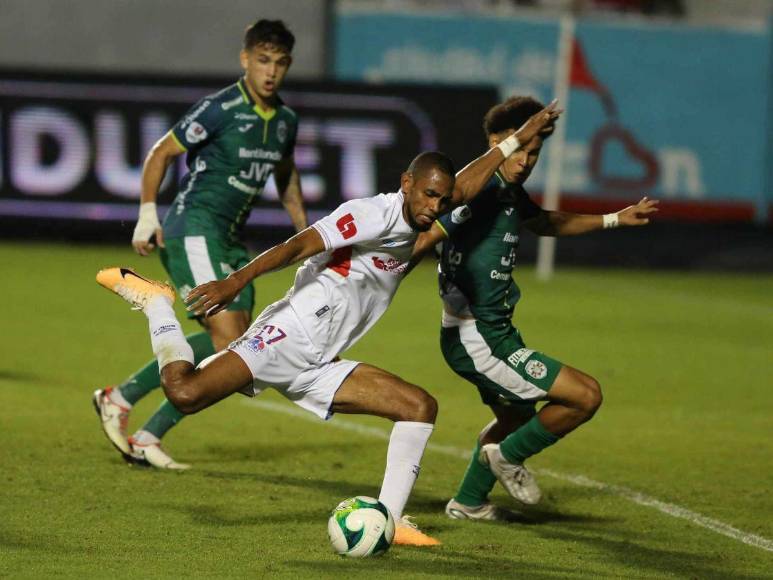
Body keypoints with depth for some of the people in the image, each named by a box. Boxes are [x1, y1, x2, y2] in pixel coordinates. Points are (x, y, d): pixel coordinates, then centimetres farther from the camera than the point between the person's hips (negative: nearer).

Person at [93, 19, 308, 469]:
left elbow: (286, 174, 28)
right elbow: (162, 153, -7)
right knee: (228, 340, -17)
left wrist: (306, 234, 23)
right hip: (194, 228, -8)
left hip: (231, 238, 8)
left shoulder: (285, 121, 9)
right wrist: (148, 213, -13)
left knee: (235, 343, 4)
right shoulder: (220, 109, -13)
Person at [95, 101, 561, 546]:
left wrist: (517, 141, 37)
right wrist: (235, 282, -35)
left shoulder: (413, 226, 18)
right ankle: (156, 304, 4)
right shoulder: (374, 215, -11)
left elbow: (463, 187, 36)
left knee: (420, 406, 0)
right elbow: (299, 246, -23)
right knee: (185, 394, -23)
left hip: (317, 364, 9)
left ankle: (389, 520, -2)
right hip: (290, 336, -9)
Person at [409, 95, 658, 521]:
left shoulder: (509, 192, 9)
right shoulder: (480, 191, -21)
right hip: (477, 340, -11)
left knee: (517, 417, 32)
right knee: (586, 395, -12)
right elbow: (425, 239, -27)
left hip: (496, 332, 11)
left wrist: (615, 219, 31)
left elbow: (544, 223, 29)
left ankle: (469, 502, 48)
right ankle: (508, 456, 7)